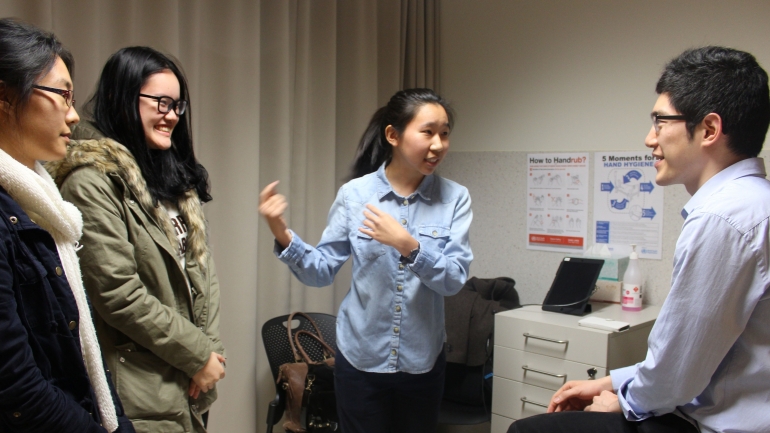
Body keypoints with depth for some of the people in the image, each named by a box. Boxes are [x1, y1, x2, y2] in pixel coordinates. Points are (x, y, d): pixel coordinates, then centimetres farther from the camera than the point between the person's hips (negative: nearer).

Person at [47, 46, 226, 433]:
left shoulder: (173, 172, 10)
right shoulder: (92, 181, -14)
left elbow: (201, 267, 9)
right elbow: (118, 294, -19)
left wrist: (209, 348, -1)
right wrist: (198, 355, -12)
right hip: (144, 392, -7)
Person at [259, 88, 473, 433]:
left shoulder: (454, 198, -7)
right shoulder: (354, 193, -8)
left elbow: (455, 279, -14)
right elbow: (322, 271, -6)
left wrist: (408, 246, -29)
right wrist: (283, 236, -21)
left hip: (423, 363, 1)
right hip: (361, 360, -1)